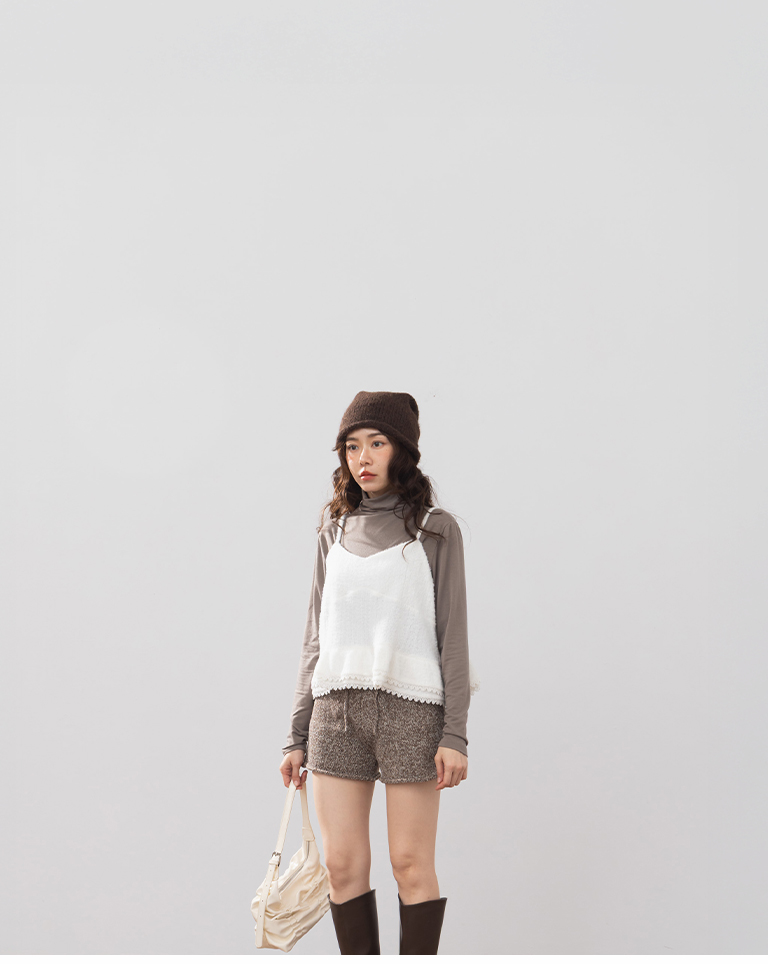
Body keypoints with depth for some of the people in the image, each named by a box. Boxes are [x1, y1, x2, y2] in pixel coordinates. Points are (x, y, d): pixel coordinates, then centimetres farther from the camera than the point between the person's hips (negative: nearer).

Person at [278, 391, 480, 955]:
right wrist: (297, 735, 12)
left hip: (411, 708, -3)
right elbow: (317, 639, 15)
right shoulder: (335, 533, 13)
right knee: (343, 864, 1)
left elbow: (452, 635, -1)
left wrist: (455, 734, -8)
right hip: (336, 711, 4)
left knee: (411, 863, -1)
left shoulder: (436, 531, 2)